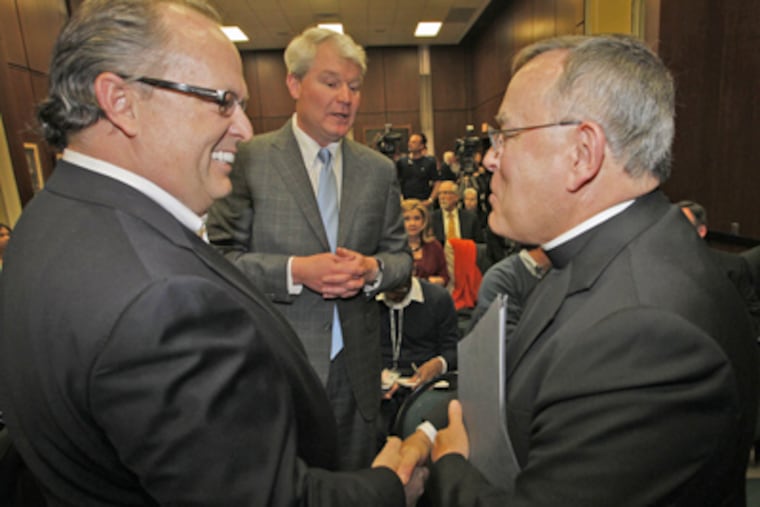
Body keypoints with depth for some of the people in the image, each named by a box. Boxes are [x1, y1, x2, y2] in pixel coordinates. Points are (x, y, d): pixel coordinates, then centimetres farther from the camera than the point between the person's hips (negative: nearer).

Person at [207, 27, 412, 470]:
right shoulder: (250, 159, -6)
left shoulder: (380, 170, 5)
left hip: (356, 371, 4)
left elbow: (401, 256, 8)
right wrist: (294, 271, -21)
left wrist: (372, 269, -13)